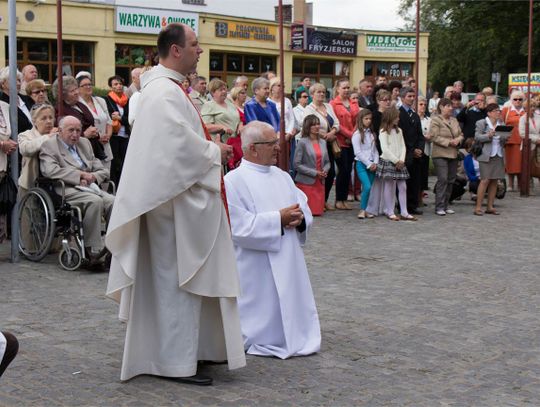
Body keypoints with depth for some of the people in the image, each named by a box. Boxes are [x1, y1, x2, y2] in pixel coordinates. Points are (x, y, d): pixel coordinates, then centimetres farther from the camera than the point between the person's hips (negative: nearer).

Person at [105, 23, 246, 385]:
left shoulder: (169, 88, 14)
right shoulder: (165, 93, -19)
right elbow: (181, 145, -26)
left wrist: (210, 146, 7)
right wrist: (214, 151, -10)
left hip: (188, 199, 11)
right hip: (178, 200, -11)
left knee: (184, 279, 17)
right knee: (178, 280, -3)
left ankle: (190, 347, 27)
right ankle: (177, 362, 5)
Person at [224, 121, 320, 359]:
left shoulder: (282, 176, 14)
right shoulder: (234, 181, -11)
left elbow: (303, 204, 15)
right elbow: (238, 226, -20)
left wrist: (300, 217, -10)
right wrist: (279, 219, -19)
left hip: (288, 262, 7)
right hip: (256, 269, -7)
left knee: (292, 308, 12)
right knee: (265, 313, 0)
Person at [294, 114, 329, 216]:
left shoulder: (323, 142, 10)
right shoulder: (302, 142, -8)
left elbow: (327, 162, 17)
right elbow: (297, 164, -13)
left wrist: (325, 170, -5)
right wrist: (314, 173, -15)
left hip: (320, 182, 6)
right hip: (306, 182, -6)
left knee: (318, 211, 3)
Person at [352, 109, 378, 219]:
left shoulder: (372, 133, 14)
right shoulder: (357, 134, -5)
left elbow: (375, 150, 12)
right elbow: (358, 152, -10)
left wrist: (375, 163, -2)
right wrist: (369, 164, -10)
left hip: (372, 165, 6)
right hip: (361, 164, -6)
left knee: (368, 188, 2)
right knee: (367, 187, -17)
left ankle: (365, 210, 9)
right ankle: (362, 210, -7)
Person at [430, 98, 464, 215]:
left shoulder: (454, 120, 15)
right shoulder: (435, 120, -5)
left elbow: (461, 134, 18)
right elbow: (434, 137, -13)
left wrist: (458, 140, -5)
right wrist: (449, 142, -17)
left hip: (453, 154, 7)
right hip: (440, 154, -7)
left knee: (451, 180, 7)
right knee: (443, 179, -12)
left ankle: (445, 205, 16)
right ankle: (439, 207, -7)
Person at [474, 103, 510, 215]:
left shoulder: (501, 124, 14)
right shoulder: (481, 123, -1)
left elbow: (504, 139, 18)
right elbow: (477, 137, -9)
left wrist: (506, 138, -4)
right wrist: (488, 136, -23)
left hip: (499, 155, 6)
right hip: (486, 155, -5)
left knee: (494, 181, 6)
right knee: (485, 180, -10)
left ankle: (490, 207, 13)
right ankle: (478, 207, -6)